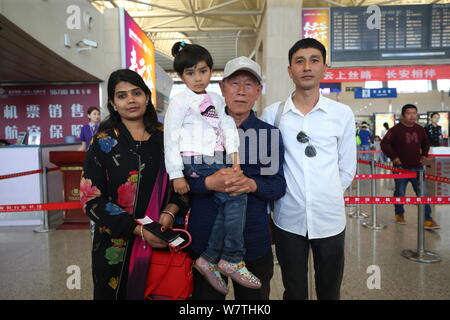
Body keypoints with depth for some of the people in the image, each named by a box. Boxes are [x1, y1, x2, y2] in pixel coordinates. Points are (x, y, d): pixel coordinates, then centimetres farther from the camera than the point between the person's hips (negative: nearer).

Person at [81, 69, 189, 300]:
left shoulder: (163, 139, 4)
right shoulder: (103, 143, -4)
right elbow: (91, 199, -9)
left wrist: (170, 211, -13)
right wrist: (138, 229, -18)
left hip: (162, 244, 3)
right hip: (116, 250, -2)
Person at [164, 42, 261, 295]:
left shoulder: (216, 99, 18)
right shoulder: (180, 101, 0)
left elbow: (228, 127, 7)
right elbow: (171, 138, -5)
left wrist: (234, 157, -7)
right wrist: (176, 175, -10)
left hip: (214, 162, 6)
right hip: (195, 162, -6)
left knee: (228, 203, -9)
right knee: (237, 196, -16)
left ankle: (210, 259, 5)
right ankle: (232, 260, -4)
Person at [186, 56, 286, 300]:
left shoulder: (270, 133, 2)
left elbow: (279, 186, 0)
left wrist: (252, 185, -21)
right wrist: (209, 183, -23)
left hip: (254, 241, 2)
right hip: (205, 238, -1)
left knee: (254, 295, 20)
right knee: (205, 294, 17)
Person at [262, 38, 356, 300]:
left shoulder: (343, 114, -1)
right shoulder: (272, 114, -1)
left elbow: (347, 169, 6)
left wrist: (327, 198, 3)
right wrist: (273, 201, 4)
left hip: (330, 218, 1)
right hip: (288, 218, 0)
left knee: (330, 291, 17)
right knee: (294, 292, 15)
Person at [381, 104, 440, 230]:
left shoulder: (420, 129, 8)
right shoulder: (395, 129, -8)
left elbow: (426, 143, 25)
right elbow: (384, 144, -11)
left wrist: (424, 155, 12)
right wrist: (393, 157, -14)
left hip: (417, 167, 4)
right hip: (401, 168, -4)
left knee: (423, 194, -1)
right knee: (400, 193, 9)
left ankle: (427, 220, 3)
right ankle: (399, 214, 29)